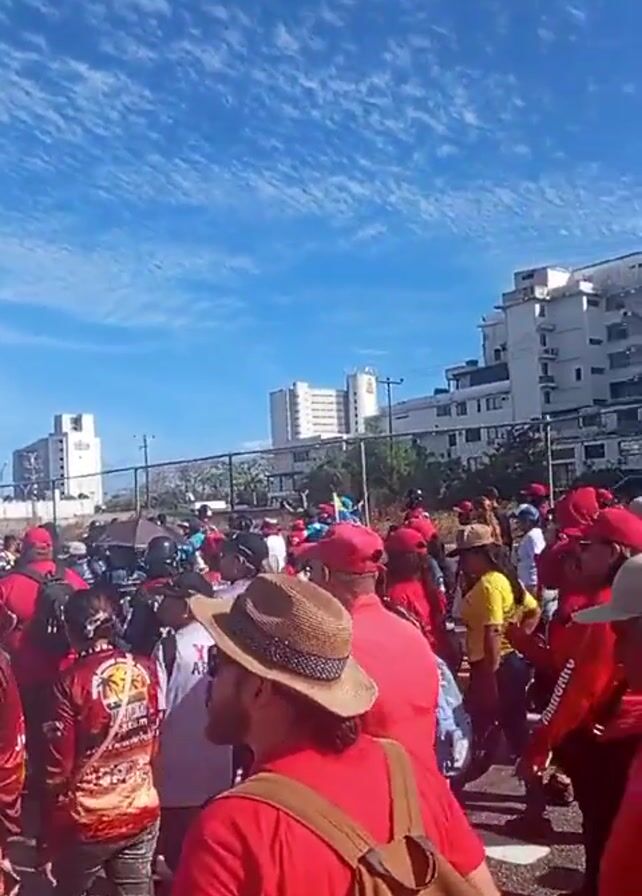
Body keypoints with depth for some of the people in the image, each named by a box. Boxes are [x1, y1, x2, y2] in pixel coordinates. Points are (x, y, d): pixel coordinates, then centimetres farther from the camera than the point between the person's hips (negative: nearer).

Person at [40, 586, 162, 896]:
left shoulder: (71, 682, -18)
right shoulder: (146, 670, -5)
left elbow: (58, 769, -14)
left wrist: (47, 844, -5)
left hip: (88, 824, -3)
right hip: (143, 815, 3)